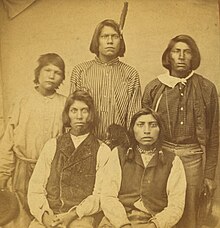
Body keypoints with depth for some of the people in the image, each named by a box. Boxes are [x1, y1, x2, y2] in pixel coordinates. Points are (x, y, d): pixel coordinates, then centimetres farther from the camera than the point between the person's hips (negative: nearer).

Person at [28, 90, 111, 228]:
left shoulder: (102, 151, 3)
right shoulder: (52, 146, 11)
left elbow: (100, 195, -2)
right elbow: (35, 187, 6)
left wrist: (72, 215, -12)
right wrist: (44, 215, -9)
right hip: (48, 215, 2)